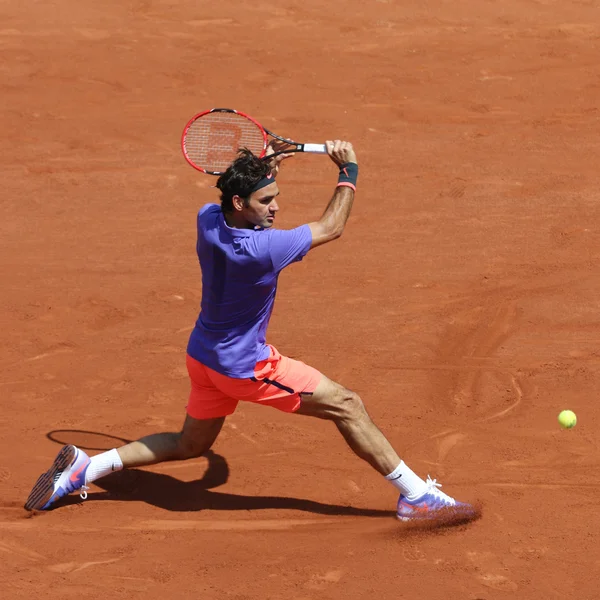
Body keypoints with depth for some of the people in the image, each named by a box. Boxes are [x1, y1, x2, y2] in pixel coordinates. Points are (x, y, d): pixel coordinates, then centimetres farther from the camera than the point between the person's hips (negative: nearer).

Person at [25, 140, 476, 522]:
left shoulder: (208, 219, -9)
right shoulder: (261, 249, -30)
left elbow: (237, 207, 20)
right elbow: (332, 227, -16)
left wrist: (264, 168, 6)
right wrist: (349, 170, -5)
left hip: (204, 355, 8)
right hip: (245, 367, -8)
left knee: (190, 445, 26)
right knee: (347, 406, -2)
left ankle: (84, 468, 20)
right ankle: (416, 494, 2)